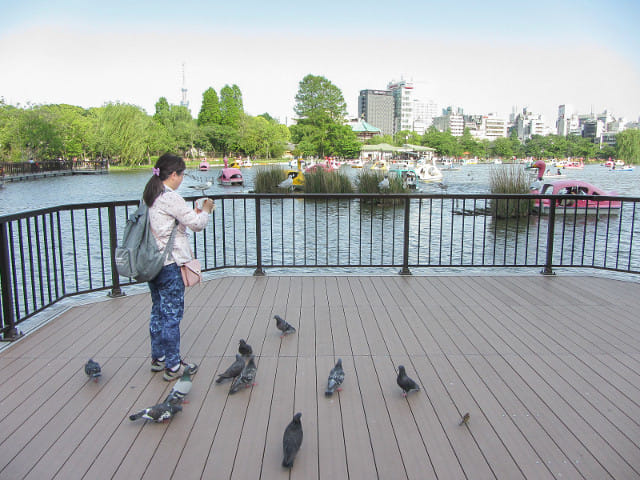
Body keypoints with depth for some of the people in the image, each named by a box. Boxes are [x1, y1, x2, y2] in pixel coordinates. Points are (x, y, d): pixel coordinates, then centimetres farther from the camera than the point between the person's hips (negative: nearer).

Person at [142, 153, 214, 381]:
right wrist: (205, 210, 6)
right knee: (172, 314, 0)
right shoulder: (170, 198, -17)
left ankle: (158, 358, 30)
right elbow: (197, 224, -14)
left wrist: (194, 212, 17)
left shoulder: (150, 197, 10)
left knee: (158, 311, 18)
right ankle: (173, 366, 10)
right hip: (170, 264, -9)